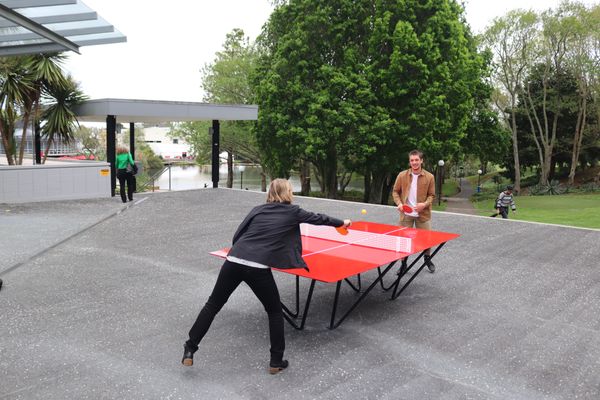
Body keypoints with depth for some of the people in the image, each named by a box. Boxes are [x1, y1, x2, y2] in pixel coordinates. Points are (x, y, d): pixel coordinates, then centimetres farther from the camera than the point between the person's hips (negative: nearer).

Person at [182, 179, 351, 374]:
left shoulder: (258, 209, 18)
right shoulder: (292, 211, 11)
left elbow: (237, 235, 15)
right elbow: (318, 218, 26)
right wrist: (342, 222, 43)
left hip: (233, 260, 4)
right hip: (258, 268, -3)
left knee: (213, 305, 18)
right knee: (275, 312, 18)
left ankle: (189, 349, 21)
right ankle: (276, 361, 23)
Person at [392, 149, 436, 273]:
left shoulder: (429, 177, -5)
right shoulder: (402, 175, -4)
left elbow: (431, 195, 1)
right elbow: (395, 191, 5)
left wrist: (425, 204, -18)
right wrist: (399, 203, -12)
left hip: (423, 214, 0)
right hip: (406, 214, 0)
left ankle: (428, 259, 35)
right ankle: (403, 263, 22)